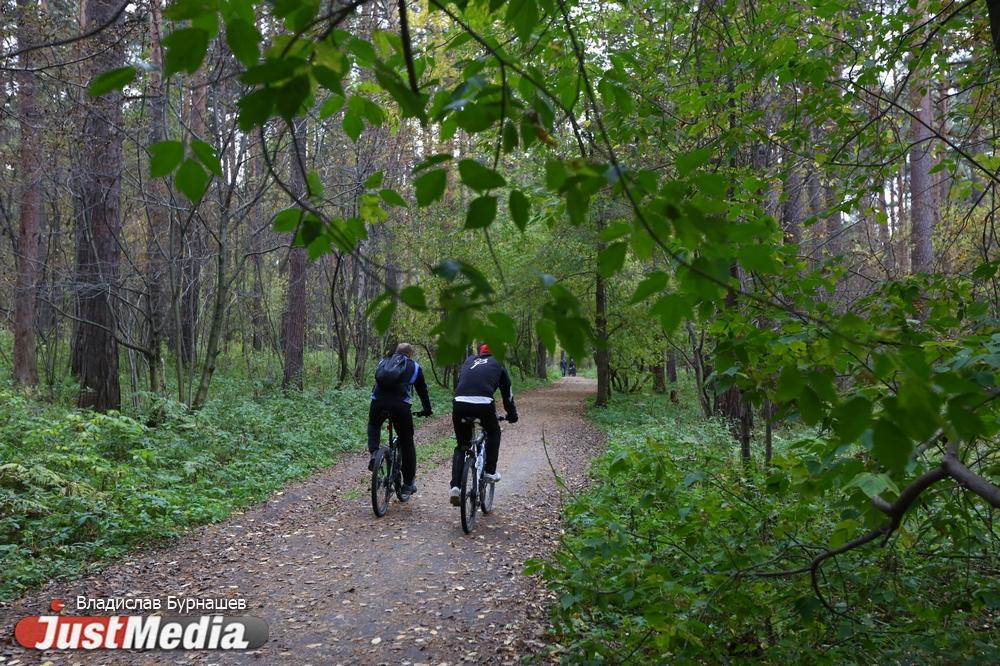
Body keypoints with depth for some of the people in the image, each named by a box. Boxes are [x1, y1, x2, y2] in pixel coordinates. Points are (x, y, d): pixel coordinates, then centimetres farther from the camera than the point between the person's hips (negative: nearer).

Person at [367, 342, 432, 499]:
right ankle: (408, 484, 16)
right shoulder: (415, 367, 21)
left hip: (378, 402, 2)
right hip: (400, 404, -2)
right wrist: (427, 410, 41)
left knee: (373, 426, 34)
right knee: (407, 443, 11)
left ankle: (373, 454, 10)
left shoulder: (384, 361, 27)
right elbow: (422, 390, 27)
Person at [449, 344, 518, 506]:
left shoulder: (469, 361, 31)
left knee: (461, 446, 16)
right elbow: (507, 392, 29)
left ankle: (456, 486, 3)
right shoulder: (498, 364, 24)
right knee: (493, 433, 28)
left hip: (459, 403, 3)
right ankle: (490, 471, 23)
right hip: (483, 404, -2)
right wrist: (512, 415, 41)